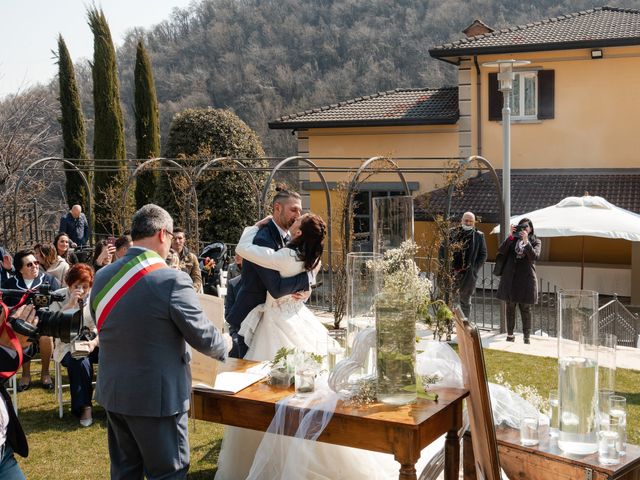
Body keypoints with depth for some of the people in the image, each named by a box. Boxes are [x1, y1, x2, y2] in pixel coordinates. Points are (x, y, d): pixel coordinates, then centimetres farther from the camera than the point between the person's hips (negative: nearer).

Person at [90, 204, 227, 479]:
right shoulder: (172, 280, -19)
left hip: (112, 394, 7)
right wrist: (223, 346, 9)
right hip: (157, 397, -6)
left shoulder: (102, 277, 0)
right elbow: (202, 336, -13)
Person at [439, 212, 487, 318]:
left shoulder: (479, 236, 4)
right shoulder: (452, 233, 5)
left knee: (465, 300, 9)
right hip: (451, 272, 0)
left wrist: (475, 269, -3)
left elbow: (483, 254, 6)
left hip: (468, 274, 0)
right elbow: (442, 248, 9)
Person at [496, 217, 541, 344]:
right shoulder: (513, 239, 9)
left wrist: (526, 242, -22)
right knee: (510, 307, 6)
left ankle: (526, 337, 7)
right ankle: (510, 334, 16)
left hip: (526, 279, -2)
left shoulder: (536, 242, 5)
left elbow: (535, 257, -12)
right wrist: (510, 236, -14)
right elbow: (501, 251, -5)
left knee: (525, 309, 0)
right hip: (510, 278, 2)